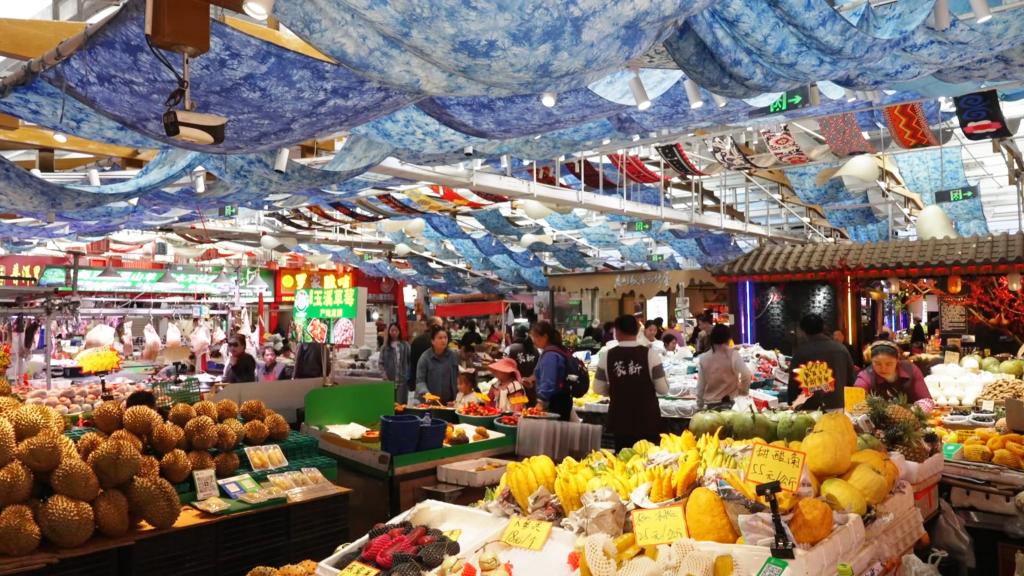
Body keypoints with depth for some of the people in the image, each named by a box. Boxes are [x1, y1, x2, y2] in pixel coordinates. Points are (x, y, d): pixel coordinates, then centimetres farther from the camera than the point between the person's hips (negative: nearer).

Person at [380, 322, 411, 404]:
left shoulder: (405, 345, 4)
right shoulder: (385, 347, 8)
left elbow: (409, 361, 3)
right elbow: (381, 362, 8)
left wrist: (408, 376, -3)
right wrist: (384, 374, -5)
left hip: (402, 380, -1)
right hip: (389, 380, 1)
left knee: (401, 404, -1)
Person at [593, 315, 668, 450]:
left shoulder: (607, 356, -6)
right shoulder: (650, 354, -11)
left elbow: (598, 389, 3)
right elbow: (663, 389, -9)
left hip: (620, 421, 2)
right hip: (647, 420, -1)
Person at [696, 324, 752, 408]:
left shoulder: (703, 358, -3)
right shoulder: (733, 355, -11)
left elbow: (700, 385, 2)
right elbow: (747, 375, -19)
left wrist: (699, 406, 11)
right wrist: (742, 390, -1)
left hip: (710, 402, 2)